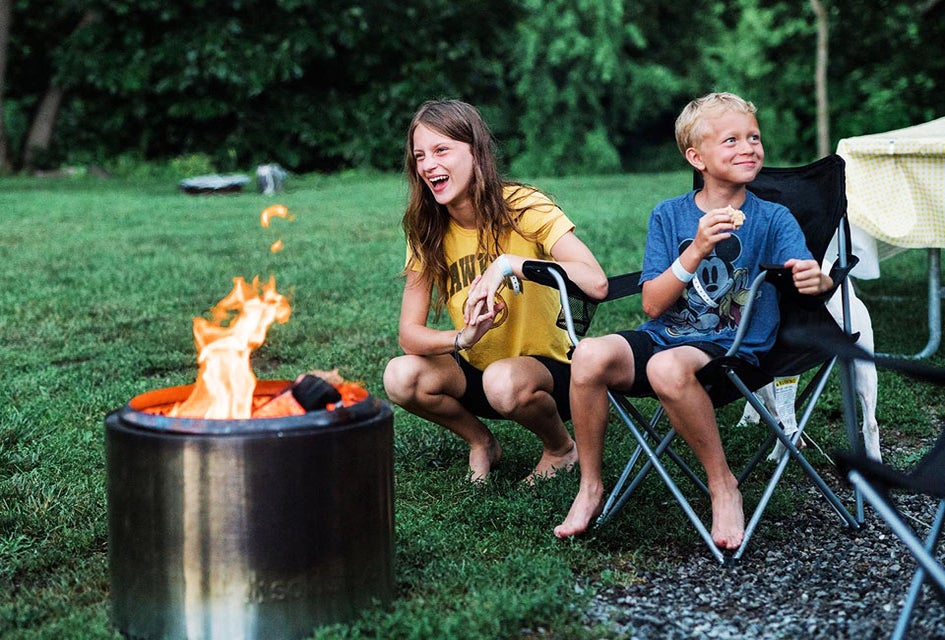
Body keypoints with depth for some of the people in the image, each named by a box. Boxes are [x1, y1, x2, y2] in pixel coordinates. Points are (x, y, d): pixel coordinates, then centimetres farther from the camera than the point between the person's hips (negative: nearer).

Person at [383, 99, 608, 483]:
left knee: (504, 380, -36)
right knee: (400, 377, -22)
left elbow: (596, 283, -31)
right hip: (476, 370, 4)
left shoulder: (524, 207, -18)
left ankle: (560, 448, -1)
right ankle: (481, 443, 7)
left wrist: (509, 263, -35)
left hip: (547, 367, -4)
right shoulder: (427, 231, -4)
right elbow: (409, 332, -10)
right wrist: (462, 338, -30)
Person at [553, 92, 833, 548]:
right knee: (590, 354, -26)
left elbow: (810, 276, -11)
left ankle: (723, 485, -15)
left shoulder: (773, 219, 2)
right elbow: (653, 305, -1)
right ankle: (589, 488, -8)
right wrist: (696, 250, -17)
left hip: (733, 349, -3)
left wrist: (816, 280, -36)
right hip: (663, 337, 3)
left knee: (668, 367, -36)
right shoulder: (669, 215, 6)